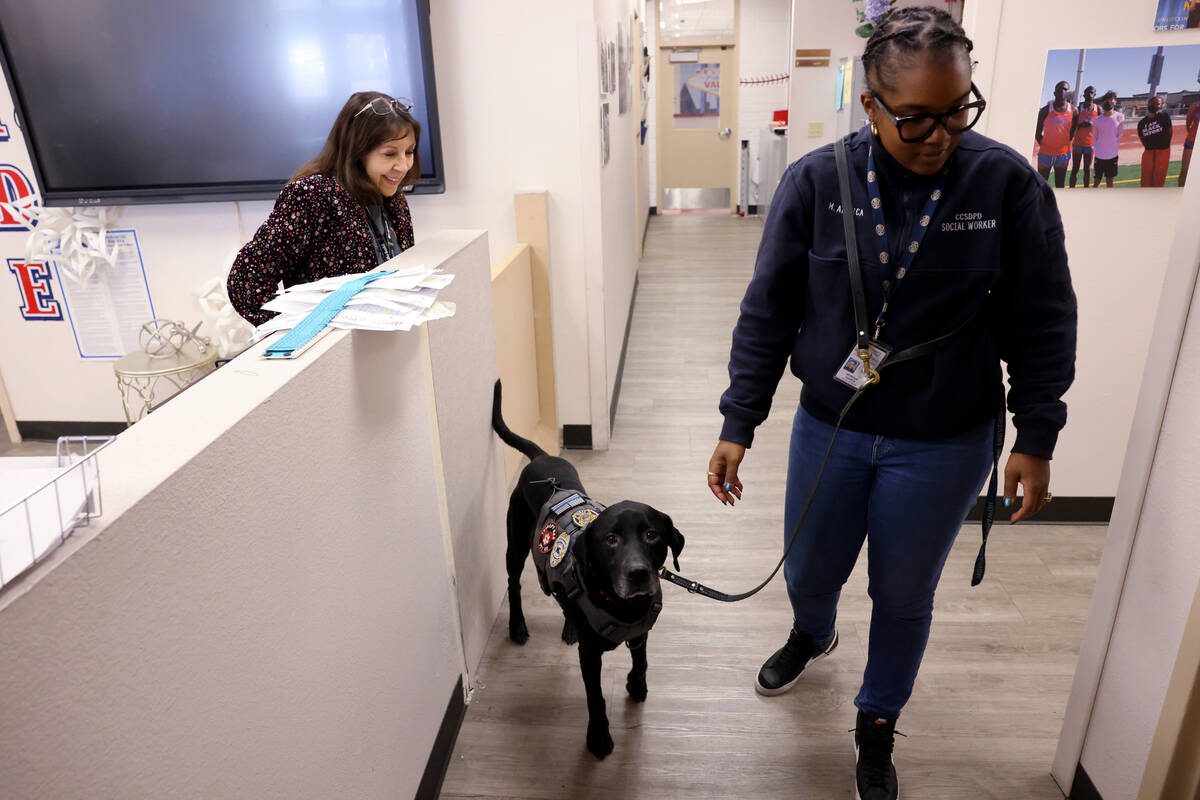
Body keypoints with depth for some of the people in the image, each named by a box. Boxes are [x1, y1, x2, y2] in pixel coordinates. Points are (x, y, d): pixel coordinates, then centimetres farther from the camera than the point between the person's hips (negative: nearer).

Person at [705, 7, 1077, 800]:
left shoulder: (1008, 184, -12)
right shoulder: (815, 182, -11)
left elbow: (1042, 324, -3)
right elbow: (768, 313, -7)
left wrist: (1036, 439, -2)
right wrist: (739, 425, -8)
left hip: (947, 446, -1)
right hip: (829, 430, 1)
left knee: (904, 596, 16)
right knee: (809, 573, 19)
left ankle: (877, 727, 44)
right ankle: (813, 635, 57)